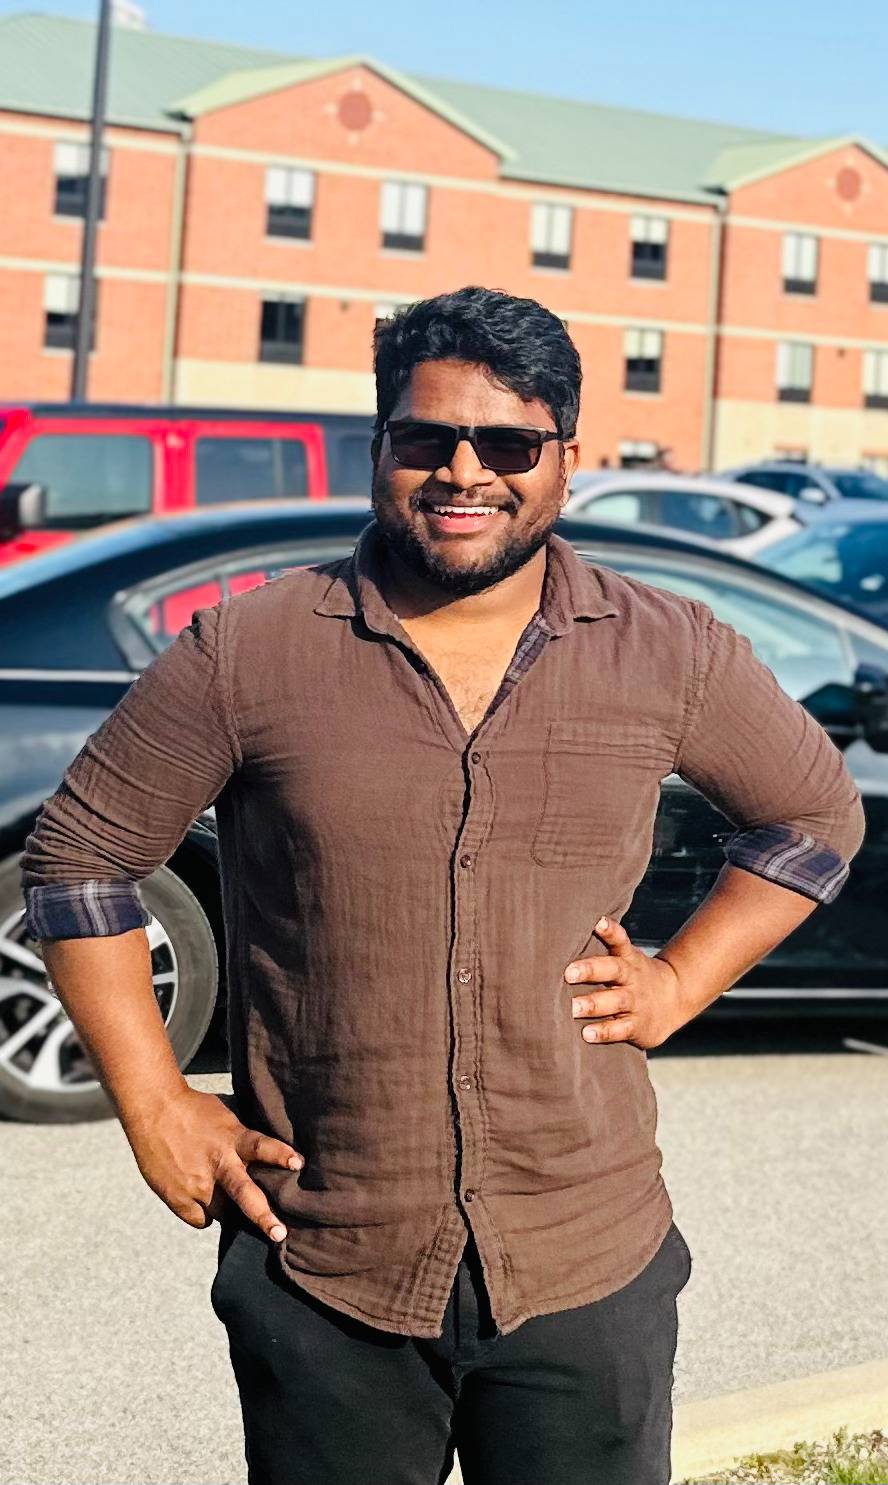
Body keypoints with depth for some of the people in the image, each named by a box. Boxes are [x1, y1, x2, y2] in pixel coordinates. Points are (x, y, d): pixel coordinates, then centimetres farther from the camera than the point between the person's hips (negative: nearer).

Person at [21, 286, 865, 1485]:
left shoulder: (671, 657, 1)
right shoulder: (248, 653, -5)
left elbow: (818, 812, 16)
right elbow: (79, 853, 3)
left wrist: (679, 982, 4)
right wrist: (154, 1106, -3)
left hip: (591, 1279, 1)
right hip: (322, 1277, -1)